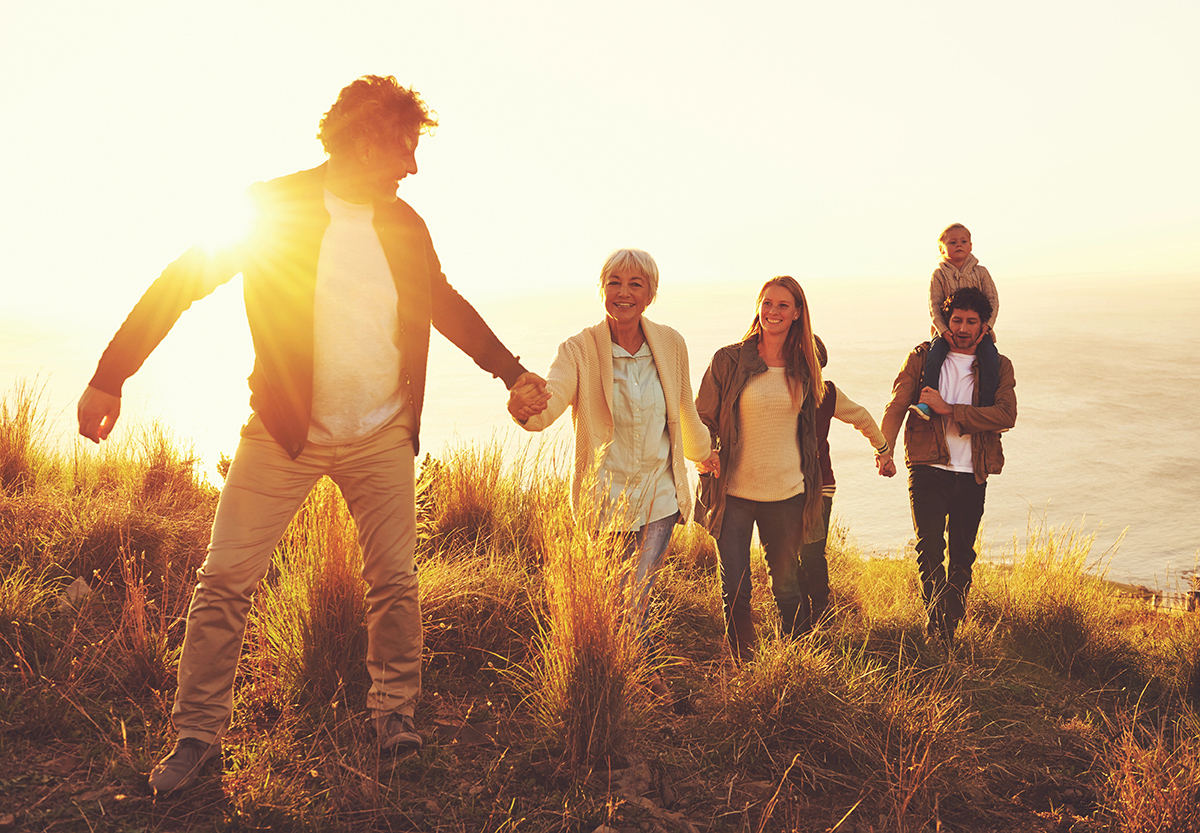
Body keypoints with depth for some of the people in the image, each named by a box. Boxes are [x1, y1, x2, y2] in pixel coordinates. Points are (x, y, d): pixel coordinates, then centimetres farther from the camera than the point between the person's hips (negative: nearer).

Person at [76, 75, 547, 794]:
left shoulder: (405, 224, 4)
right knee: (224, 580, -1)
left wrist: (512, 370, 20)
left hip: (383, 439, 3)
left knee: (396, 581, 5)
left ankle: (395, 709, 25)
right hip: (285, 435, -3)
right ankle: (198, 732, 15)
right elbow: (179, 283, -7)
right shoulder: (271, 208, -8)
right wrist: (110, 378, -12)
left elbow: (447, 305, 18)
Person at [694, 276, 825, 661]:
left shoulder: (803, 369, 5)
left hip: (786, 494, 2)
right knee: (735, 591, 1)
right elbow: (703, 419, 2)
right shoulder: (728, 360, -4)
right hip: (733, 492, -2)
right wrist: (704, 455, -12)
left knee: (786, 585, 12)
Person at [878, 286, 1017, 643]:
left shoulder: (999, 367, 9)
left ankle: (951, 628, 22)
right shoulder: (922, 357, 7)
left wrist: (948, 410, -15)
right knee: (929, 547, -14)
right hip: (929, 469, -2)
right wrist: (884, 450, -18)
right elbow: (896, 405, -2)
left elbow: (1006, 415, -8)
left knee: (962, 556, 8)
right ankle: (936, 627, -12)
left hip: (972, 475, 2)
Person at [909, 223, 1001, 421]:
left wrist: (986, 326, -12)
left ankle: (987, 405, -15)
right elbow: (934, 305, -3)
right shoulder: (939, 275, 2)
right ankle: (926, 403, -30)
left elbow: (993, 300, 3)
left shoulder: (980, 272, 6)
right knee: (934, 355, -26)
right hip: (948, 329, -1)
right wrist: (943, 330, -17)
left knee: (991, 358, -22)